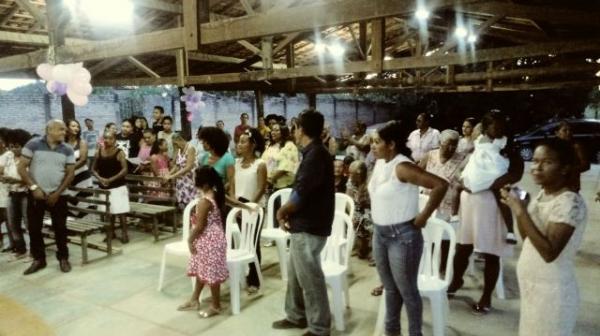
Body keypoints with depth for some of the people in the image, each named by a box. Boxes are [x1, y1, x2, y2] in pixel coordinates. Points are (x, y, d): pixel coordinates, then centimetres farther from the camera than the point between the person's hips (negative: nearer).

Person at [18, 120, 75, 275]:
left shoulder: (67, 150, 1)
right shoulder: (33, 144, -4)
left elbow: (70, 174, 1)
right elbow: (21, 168, -5)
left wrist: (57, 193, -6)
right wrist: (33, 187, -12)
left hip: (58, 195, 1)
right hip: (36, 194, -1)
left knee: (60, 227, 4)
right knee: (34, 228, 6)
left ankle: (63, 258, 18)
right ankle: (39, 259, 21)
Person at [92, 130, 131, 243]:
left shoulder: (119, 152, -8)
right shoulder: (98, 153, 4)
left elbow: (124, 169, -13)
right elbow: (94, 169, 9)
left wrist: (111, 179, -18)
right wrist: (100, 178, -10)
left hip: (118, 186, -4)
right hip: (103, 187, 4)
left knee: (120, 212, -3)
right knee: (107, 212, 12)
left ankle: (124, 233, 8)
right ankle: (110, 233, 26)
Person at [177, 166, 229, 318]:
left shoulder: (204, 201, -24)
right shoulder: (217, 195, 3)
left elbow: (200, 226, -21)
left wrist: (190, 240, -8)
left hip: (208, 241, -10)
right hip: (215, 237, 10)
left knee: (211, 273, 4)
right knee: (201, 271, 21)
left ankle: (216, 306, 18)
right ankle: (194, 300, 36)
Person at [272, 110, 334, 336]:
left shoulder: (315, 154, -19)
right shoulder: (313, 153, 13)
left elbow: (302, 192, -23)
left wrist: (282, 211, -7)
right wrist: (290, 212, 4)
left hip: (309, 227, -10)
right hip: (303, 225, 10)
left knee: (310, 279, 1)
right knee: (295, 274, 20)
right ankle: (296, 316, 35)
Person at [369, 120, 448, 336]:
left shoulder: (402, 167, -22)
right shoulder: (380, 163, 4)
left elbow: (441, 185, -30)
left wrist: (423, 217, -21)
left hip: (402, 235, -8)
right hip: (379, 233, 8)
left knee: (407, 290, 7)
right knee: (390, 287, 22)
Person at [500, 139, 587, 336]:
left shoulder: (570, 202, -21)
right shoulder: (542, 195, 4)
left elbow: (549, 252, -28)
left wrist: (521, 212, -27)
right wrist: (516, 206, -3)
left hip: (551, 291, -8)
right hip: (533, 286, 8)